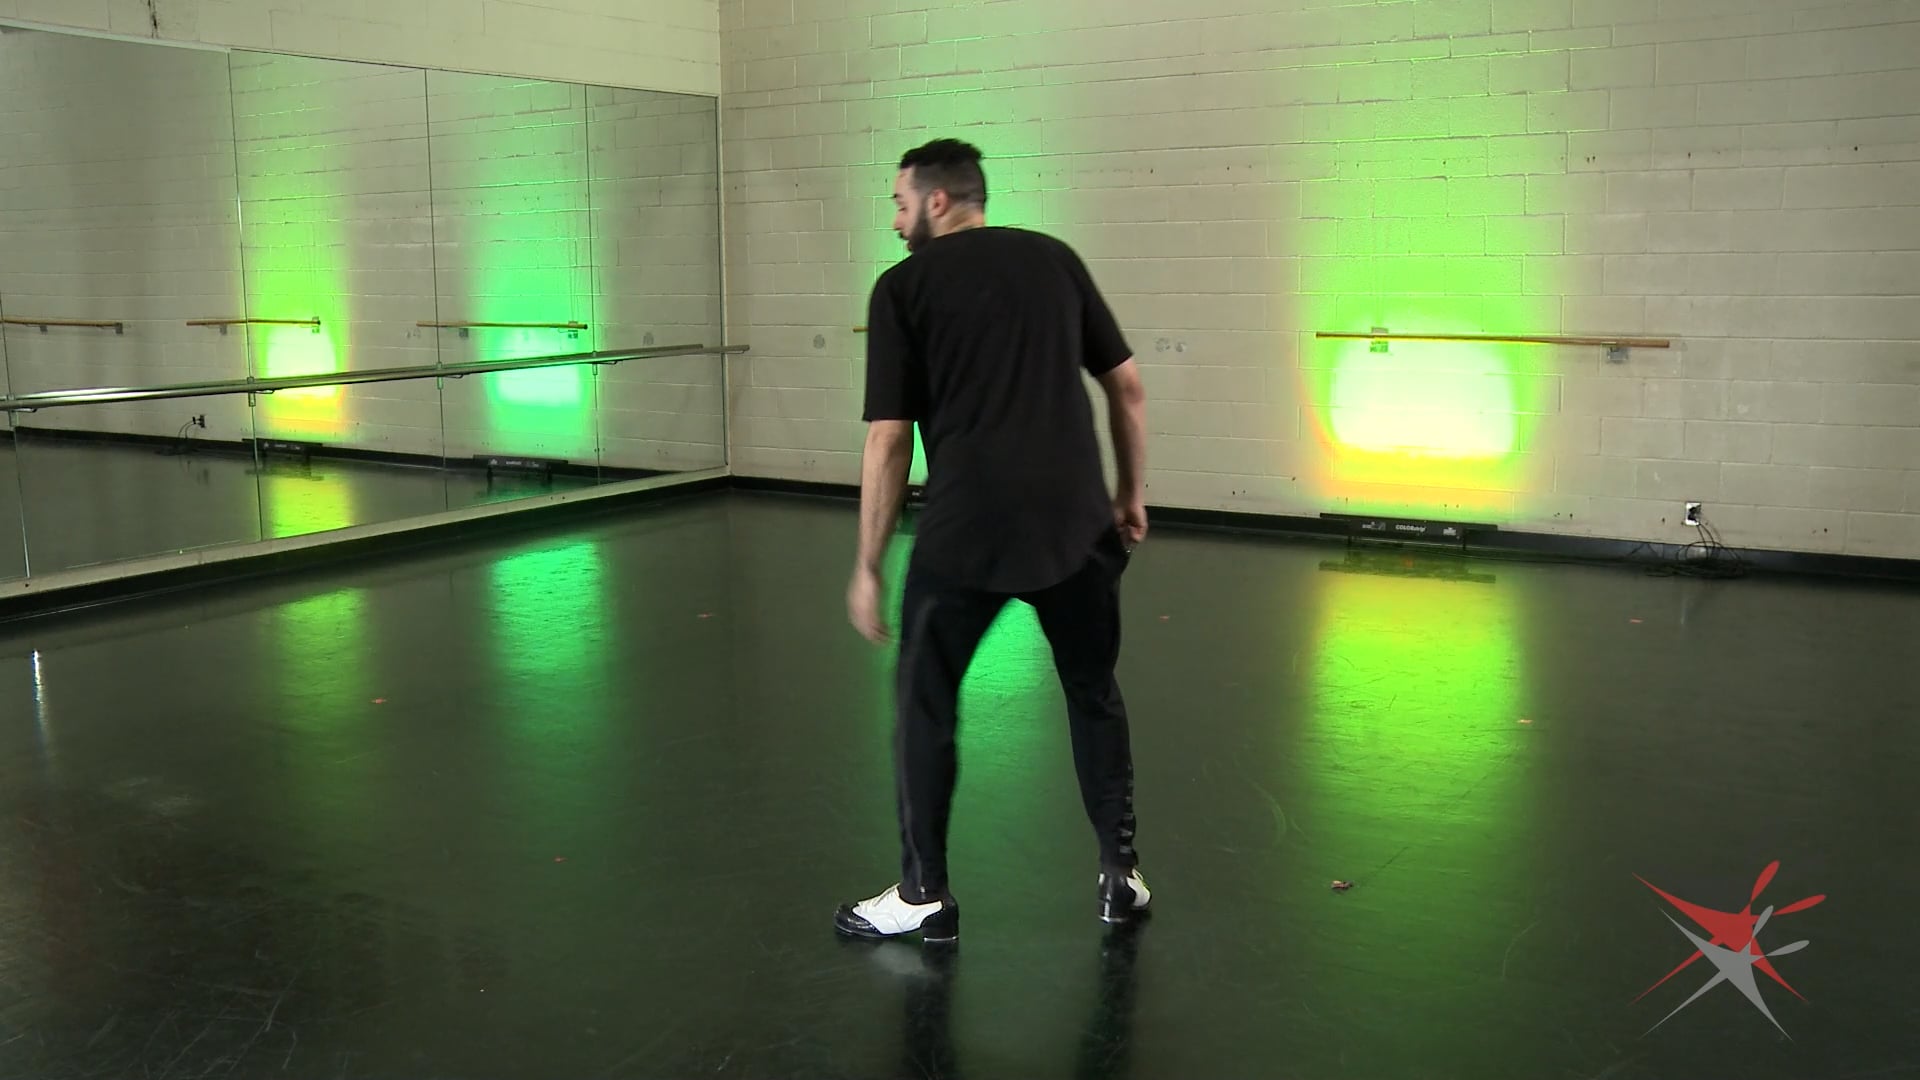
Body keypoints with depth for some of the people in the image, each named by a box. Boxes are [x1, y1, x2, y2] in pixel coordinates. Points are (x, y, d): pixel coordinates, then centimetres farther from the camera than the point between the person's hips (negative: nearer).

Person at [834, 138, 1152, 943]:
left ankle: (924, 895, 18)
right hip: (1075, 520, 4)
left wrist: (868, 566, 3)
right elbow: (1126, 384, 11)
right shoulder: (1054, 258, 12)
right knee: (1094, 693, 21)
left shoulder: (903, 286, 1)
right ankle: (1120, 875, 25)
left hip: (965, 530, -3)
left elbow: (888, 441, -3)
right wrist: (1131, 494, 21)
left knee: (925, 704, 13)